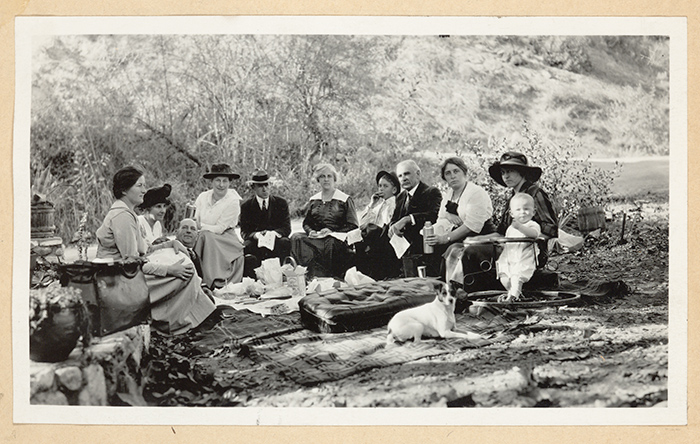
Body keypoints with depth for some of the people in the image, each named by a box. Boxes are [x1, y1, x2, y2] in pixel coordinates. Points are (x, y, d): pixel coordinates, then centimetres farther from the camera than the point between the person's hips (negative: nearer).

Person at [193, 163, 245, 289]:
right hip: (203, 239, 4)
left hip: (228, 243, -4)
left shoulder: (233, 201, -8)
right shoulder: (202, 197, 4)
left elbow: (219, 229, -12)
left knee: (207, 236, -31)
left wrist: (201, 226, -12)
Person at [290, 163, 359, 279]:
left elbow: (353, 226, 1)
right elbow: (306, 223, 24)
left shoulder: (345, 200, 7)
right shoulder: (313, 200, 21)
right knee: (296, 238, -27)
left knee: (331, 243, -40)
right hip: (316, 238, 4)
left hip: (337, 238, -4)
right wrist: (311, 231, -1)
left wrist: (332, 231, -12)